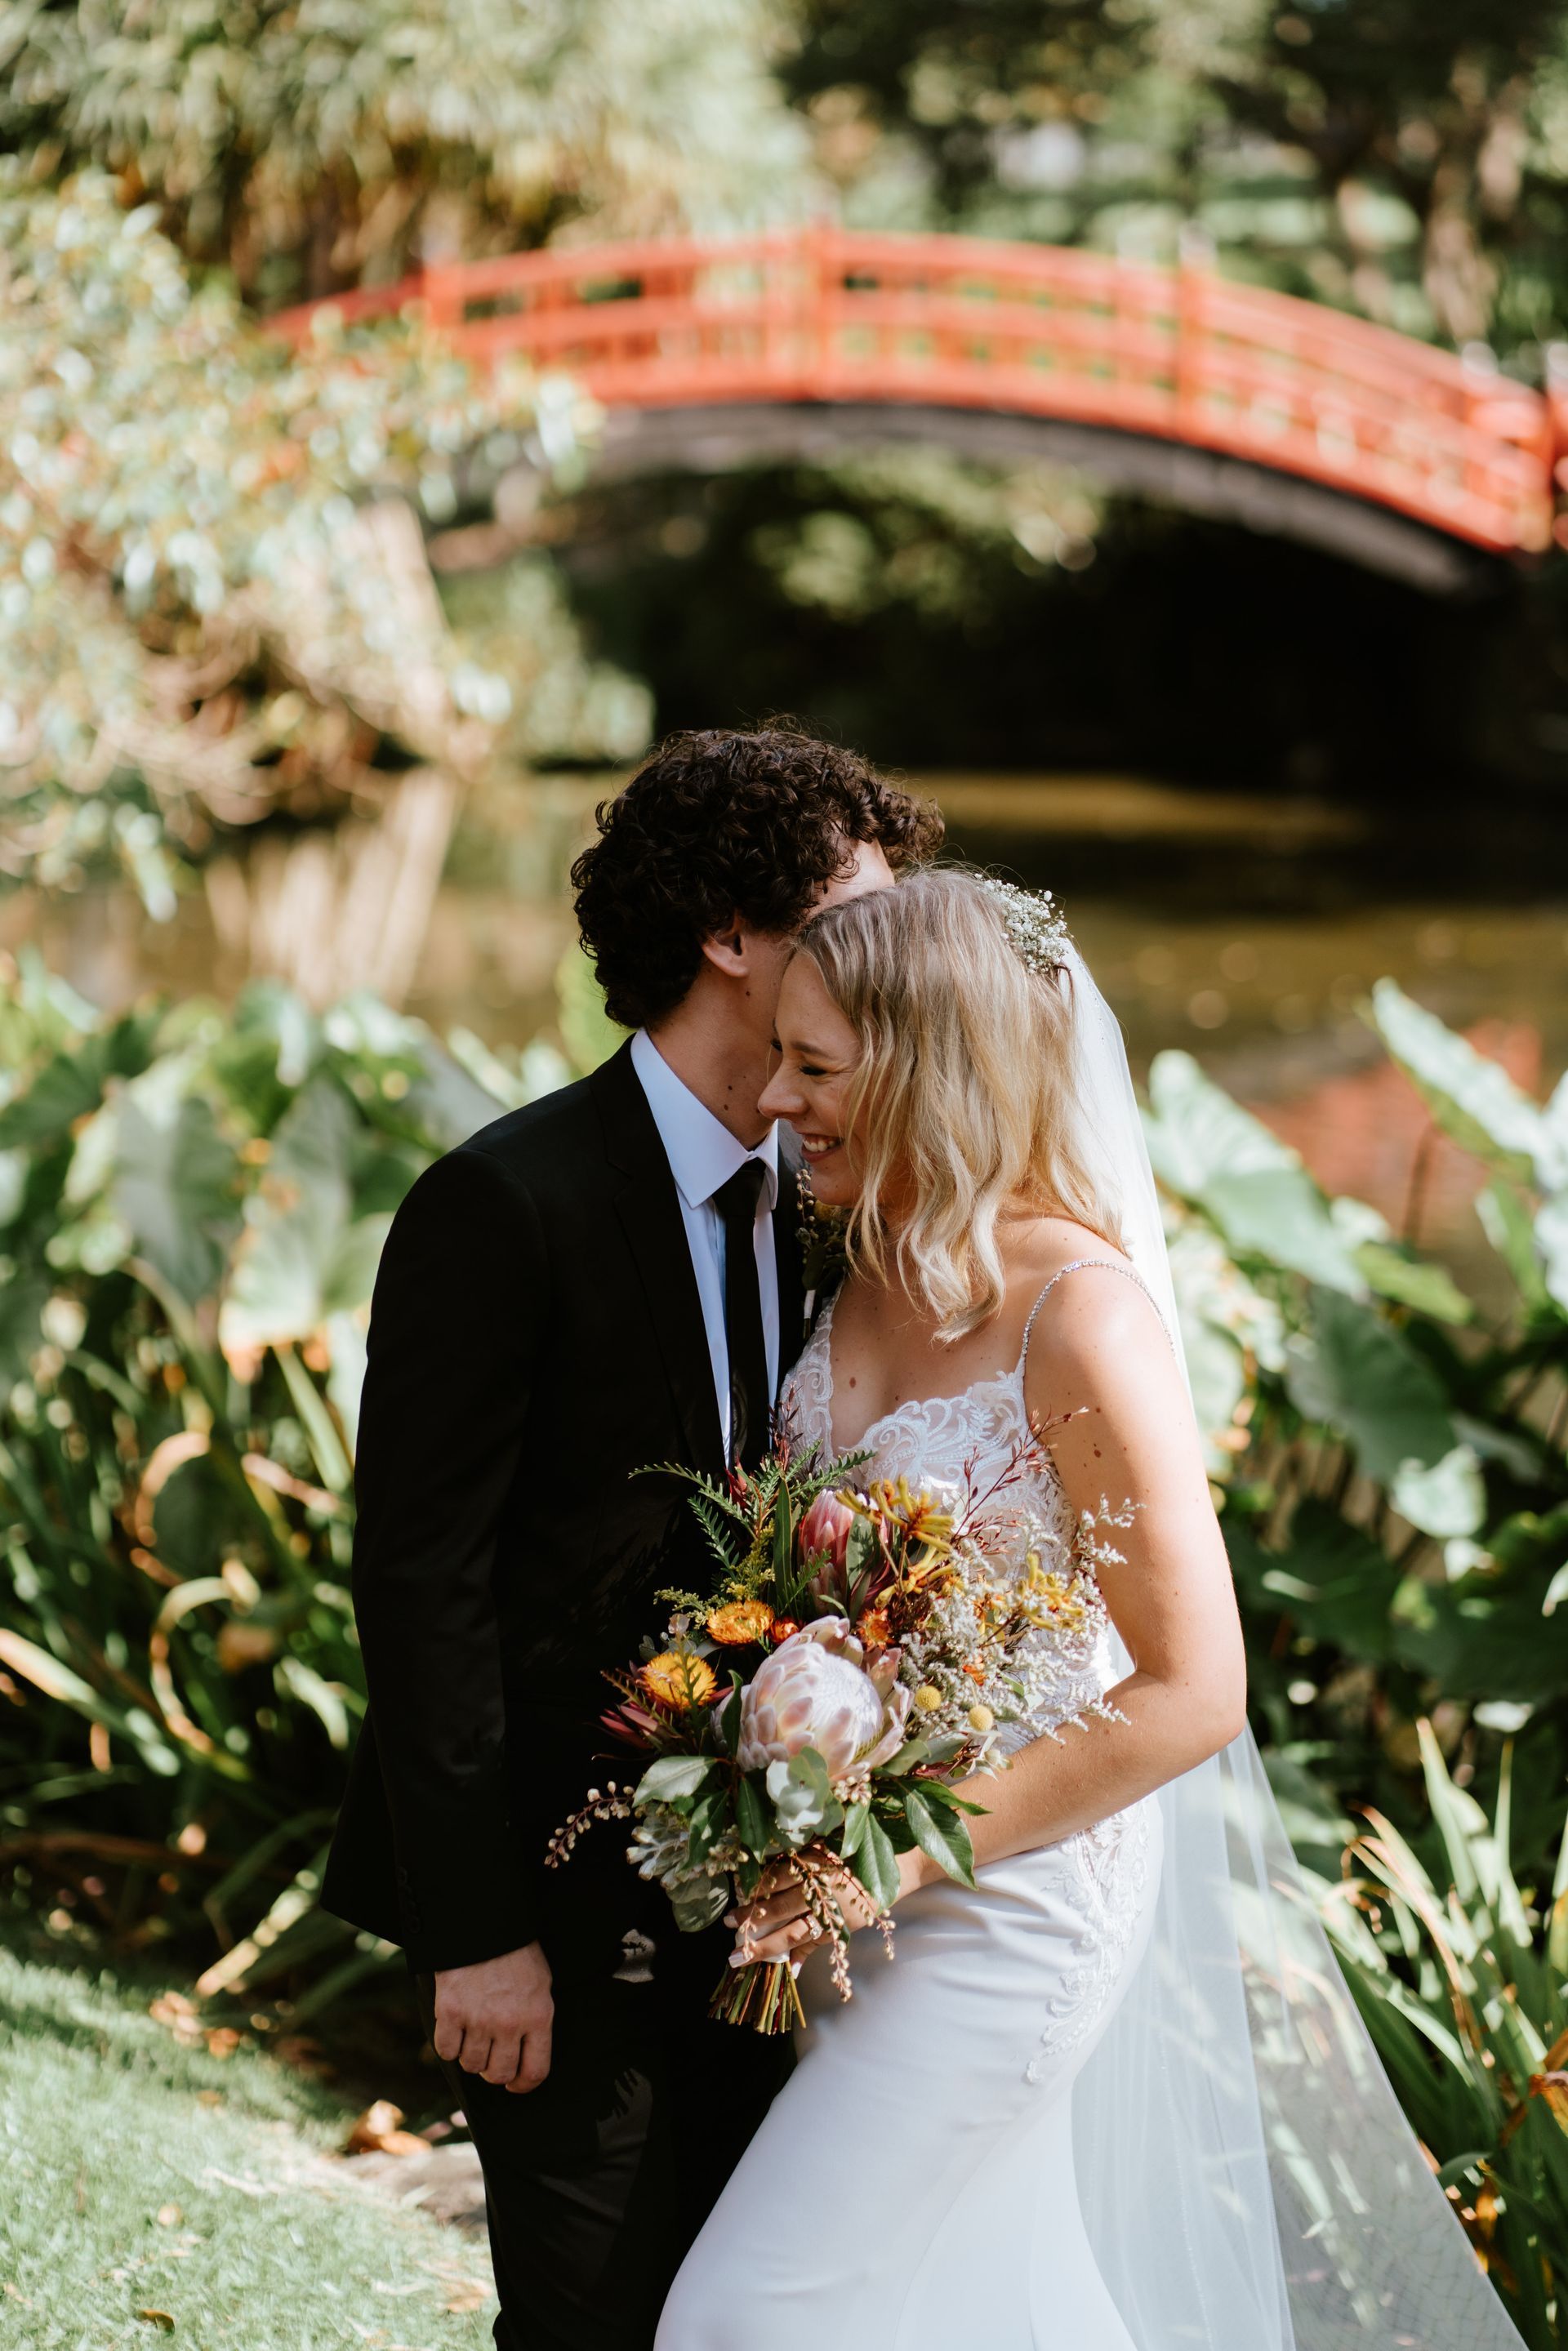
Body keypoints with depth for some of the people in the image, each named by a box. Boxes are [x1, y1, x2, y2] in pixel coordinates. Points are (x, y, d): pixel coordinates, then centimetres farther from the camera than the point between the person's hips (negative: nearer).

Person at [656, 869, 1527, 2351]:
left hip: (1018, 1891, -7)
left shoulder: (1080, 1313, -23)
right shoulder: (875, 1266, -1)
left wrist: (915, 1848, -20)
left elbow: (1191, 1693, -22)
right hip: (868, 1879, 7)